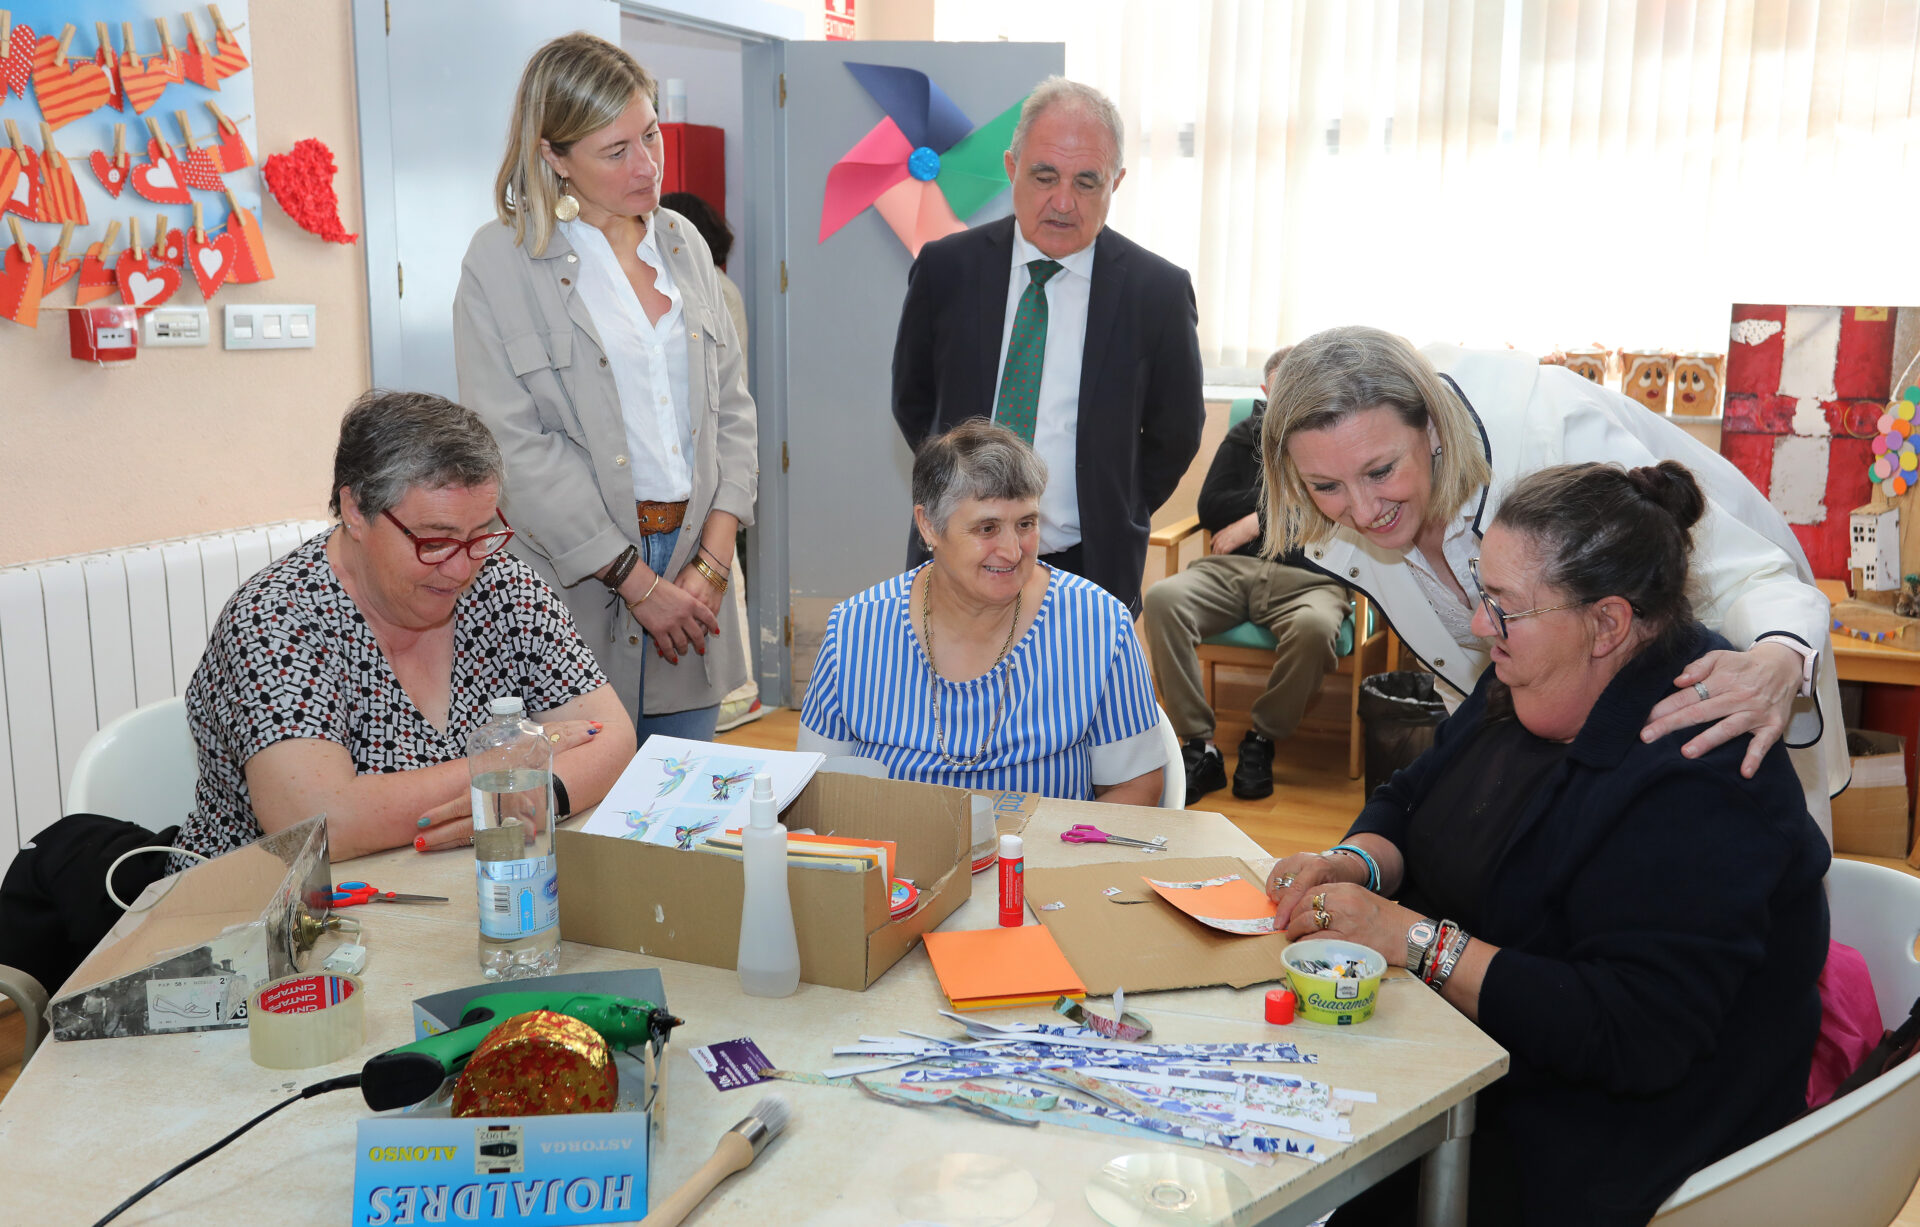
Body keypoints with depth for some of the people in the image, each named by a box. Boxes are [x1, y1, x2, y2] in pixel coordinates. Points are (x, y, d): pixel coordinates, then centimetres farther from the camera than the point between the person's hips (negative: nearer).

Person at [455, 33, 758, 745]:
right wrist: (638, 582, -12)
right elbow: (516, 447, -11)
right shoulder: (503, 261, -5)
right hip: (578, 584, -4)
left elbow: (731, 405, 11)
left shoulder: (684, 243, 12)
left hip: (695, 560, 5)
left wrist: (715, 559, -1)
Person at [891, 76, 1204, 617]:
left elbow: (1176, 434, 6)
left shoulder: (1158, 291, -5)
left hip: (1088, 569, -1)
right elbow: (913, 400, 10)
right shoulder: (945, 268, -2)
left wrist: (1112, 523, 4)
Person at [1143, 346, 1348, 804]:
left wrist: (1259, 518, 0)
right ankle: (1199, 747, -26)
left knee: (1314, 627, -39)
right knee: (1162, 599, -29)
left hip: (1307, 576, -3)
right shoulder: (1245, 437, 25)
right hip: (1231, 568, 3)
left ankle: (1262, 739, -13)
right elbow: (1210, 509, 11)